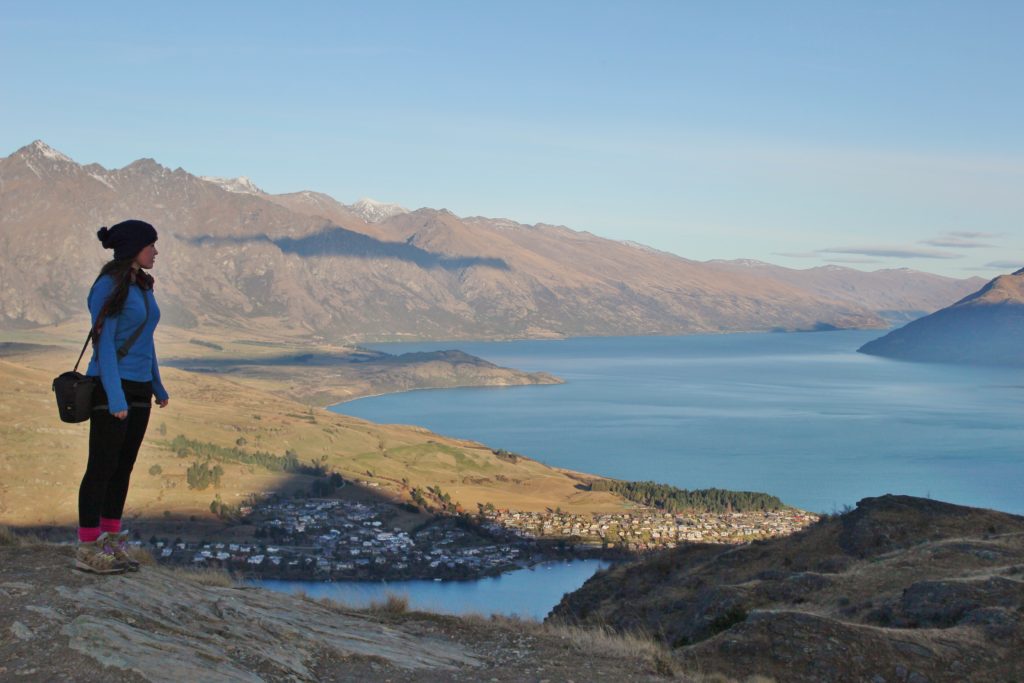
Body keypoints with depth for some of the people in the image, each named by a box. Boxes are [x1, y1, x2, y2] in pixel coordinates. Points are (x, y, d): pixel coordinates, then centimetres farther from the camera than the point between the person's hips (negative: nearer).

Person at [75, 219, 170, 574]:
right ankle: (87, 550, 6)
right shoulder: (107, 286, -15)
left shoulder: (140, 286, 11)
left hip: (137, 389, 8)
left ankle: (111, 543, 18)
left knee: (124, 467, 10)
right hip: (110, 388, -8)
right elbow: (103, 342, -19)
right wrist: (115, 398, -23)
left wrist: (158, 386, 21)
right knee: (102, 468, -3)